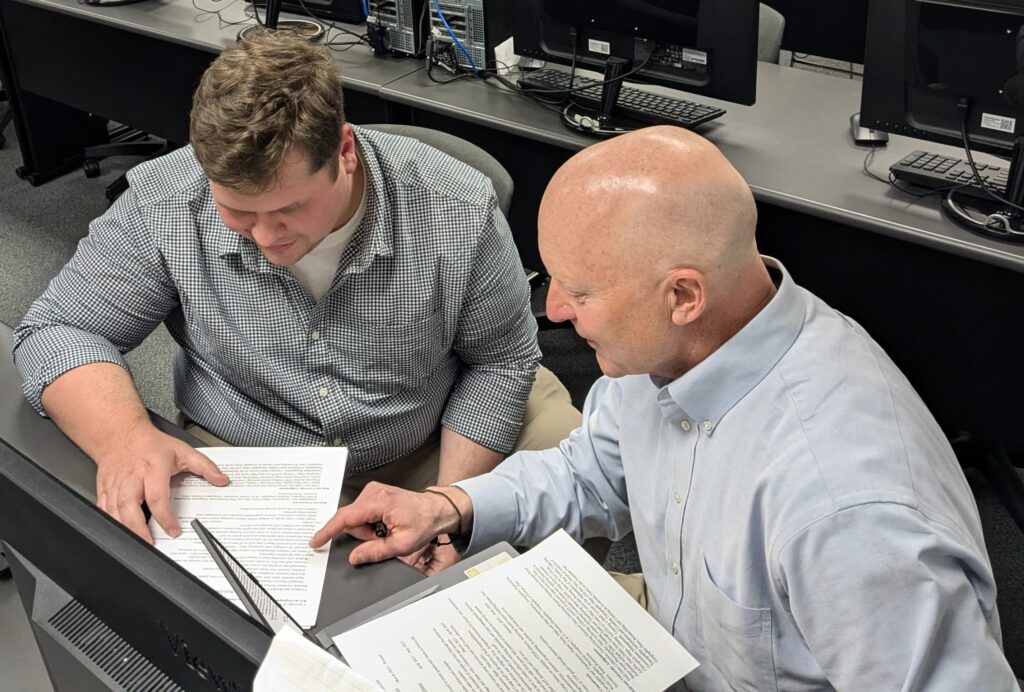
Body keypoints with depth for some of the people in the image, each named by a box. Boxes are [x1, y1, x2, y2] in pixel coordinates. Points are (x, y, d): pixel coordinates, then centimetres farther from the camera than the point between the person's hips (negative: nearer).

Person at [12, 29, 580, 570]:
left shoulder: (458, 210, -21)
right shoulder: (162, 206, -19)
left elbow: (499, 361, -9)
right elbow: (58, 330, -10)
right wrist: (125, 438, -31)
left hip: (426, 453, 1)